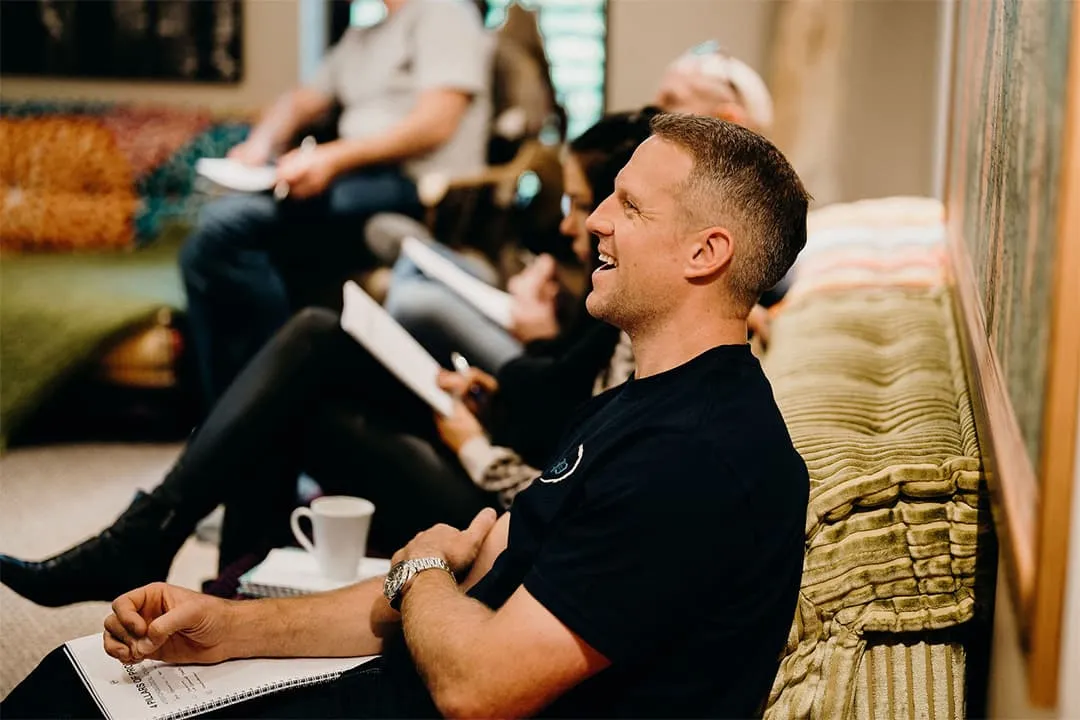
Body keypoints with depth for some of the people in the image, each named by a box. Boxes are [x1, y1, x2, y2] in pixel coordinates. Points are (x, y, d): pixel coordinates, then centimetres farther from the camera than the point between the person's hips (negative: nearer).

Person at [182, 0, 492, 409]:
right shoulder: (361, 38, 29)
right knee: (204, 251, -11)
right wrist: (260, 142, 3)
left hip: (409, 186, -8)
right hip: (357, 184, 8)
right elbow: (302, 102, 26)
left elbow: (436, 123, -11)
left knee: (224, 226, -24)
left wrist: (332, 158, -21)